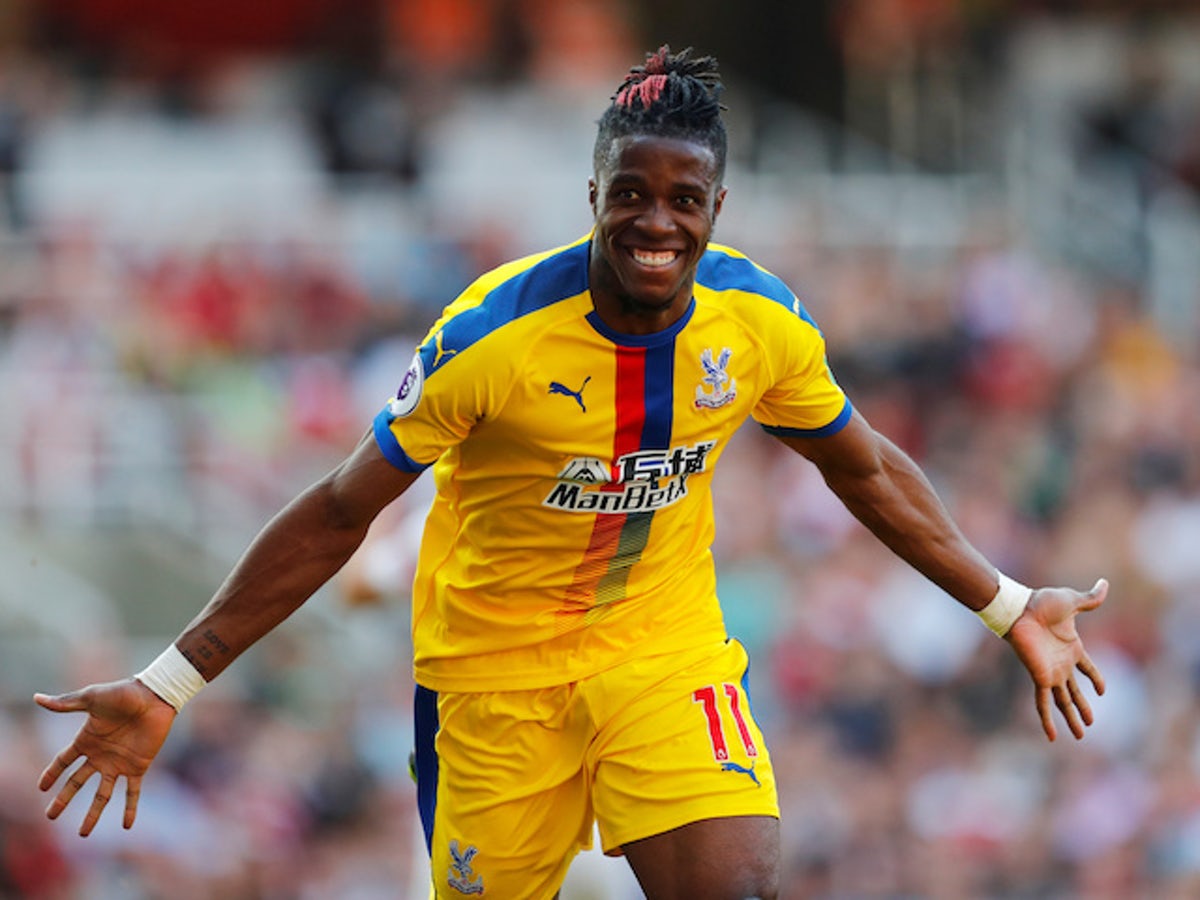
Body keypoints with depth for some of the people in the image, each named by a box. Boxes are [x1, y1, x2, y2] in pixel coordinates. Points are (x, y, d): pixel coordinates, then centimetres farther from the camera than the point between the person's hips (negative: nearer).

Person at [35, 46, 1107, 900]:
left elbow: (869, 472, 10)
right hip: (495, 668, -2)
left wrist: (1010, 608, 10)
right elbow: (337, 516, -14)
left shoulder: (760, 321, -11)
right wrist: (169, 687, -15)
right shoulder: (490, 336, -22)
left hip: (669, 649, 2)